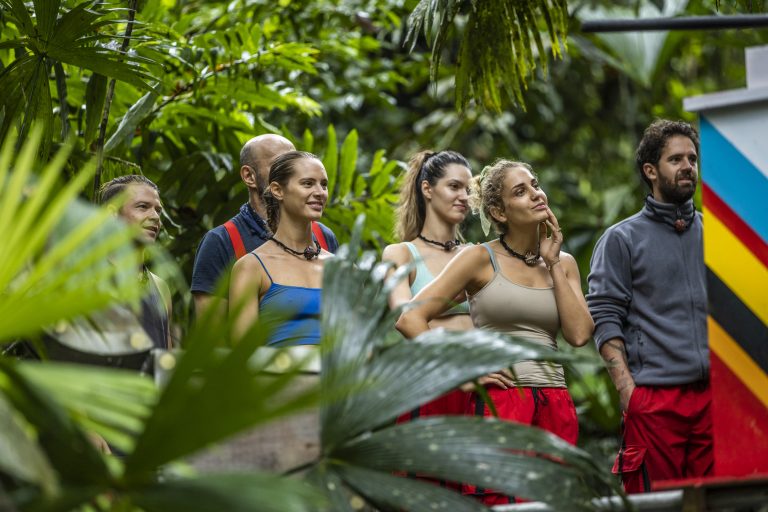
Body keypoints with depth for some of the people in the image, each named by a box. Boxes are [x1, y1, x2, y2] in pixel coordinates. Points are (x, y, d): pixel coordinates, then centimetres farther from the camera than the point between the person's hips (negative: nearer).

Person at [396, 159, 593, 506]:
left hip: (555, 408, 5)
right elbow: (410, 320, -5)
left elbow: (579, 334, 0)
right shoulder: (481, 258, 1)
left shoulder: (563, 263, 15)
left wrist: (552, 265, 3)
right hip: (498, 400, -5)